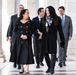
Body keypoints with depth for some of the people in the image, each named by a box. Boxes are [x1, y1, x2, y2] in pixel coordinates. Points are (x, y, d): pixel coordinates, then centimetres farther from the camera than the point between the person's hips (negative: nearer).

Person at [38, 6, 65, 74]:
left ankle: (52, 68, -5)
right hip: (45, 38, 4)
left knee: (53, 53, -9)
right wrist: (40, 31, -7)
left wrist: (62, 40, -5)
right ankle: (49, 67, 19)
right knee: (45, 53, 6)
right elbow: (41, 28, 15)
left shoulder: (56, 19, -3)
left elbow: (60, 30, -3)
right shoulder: (43, 19, 8)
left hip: (53, 38, -4)